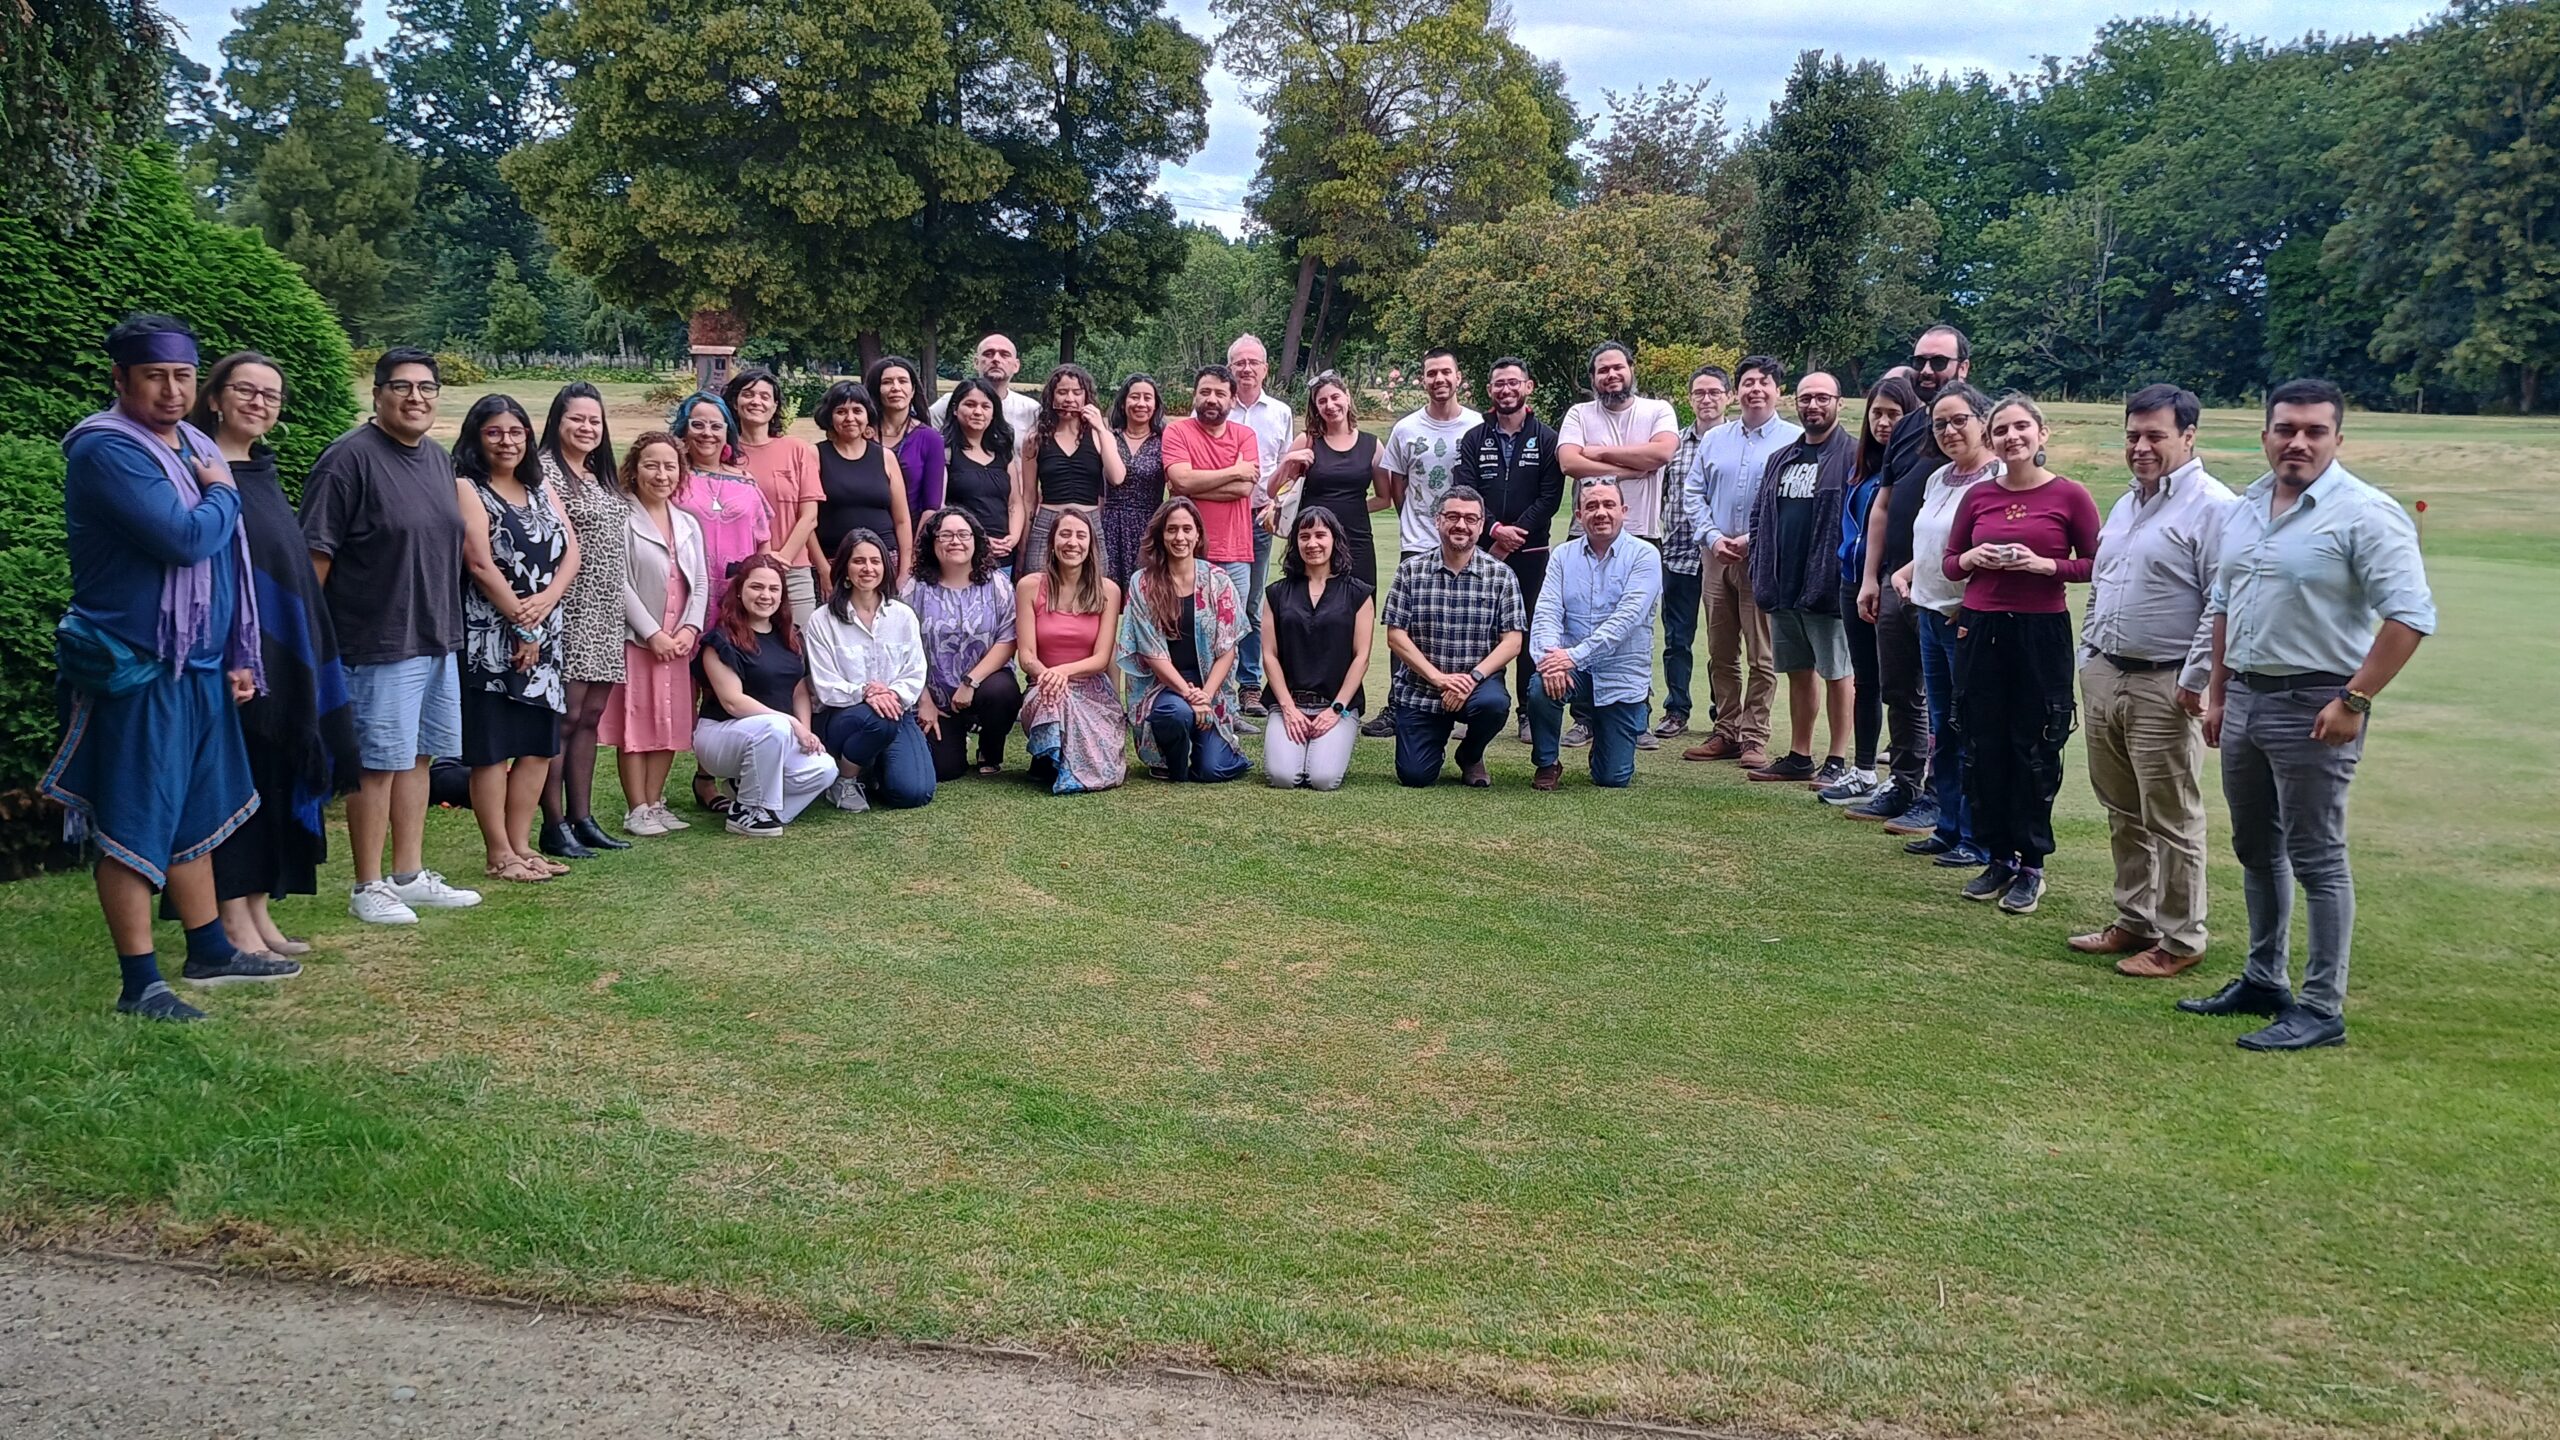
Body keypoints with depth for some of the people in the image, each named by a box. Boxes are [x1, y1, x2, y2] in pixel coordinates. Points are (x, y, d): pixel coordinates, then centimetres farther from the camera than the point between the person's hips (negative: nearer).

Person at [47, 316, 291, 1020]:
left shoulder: (194, 446, 12)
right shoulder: (107, 451, -15)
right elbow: (185, 540, -26)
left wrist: (237, 656, 18)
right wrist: (222, 496, -6)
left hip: (198, 665, 9)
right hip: (136, 670, -9)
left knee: (194, 813, 17)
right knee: (135, 826, -2)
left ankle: (210, 952, 29)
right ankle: (140, 984, 4)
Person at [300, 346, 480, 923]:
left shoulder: (439, 459, 13)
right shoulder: (350, 458, -12)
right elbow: (314, 552, -14)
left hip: (437, 638, 8)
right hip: (378, 641, -8)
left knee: (417, 757, 13)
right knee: (378, 762, -2)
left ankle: (410, 876, 23)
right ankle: (368, 887, 7)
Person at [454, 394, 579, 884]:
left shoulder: (541, 490, 15)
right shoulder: (467, 489, -5)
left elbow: (571, 554, 6)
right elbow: (481, 563, -14)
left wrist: (544, 601, -12)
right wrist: (521, 625, -14)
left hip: (543, 635, 7)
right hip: (490, 636, -7)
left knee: (538, 745, 7)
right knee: (492, 748, -3)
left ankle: (521, 844, 16)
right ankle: (499, 855, 3)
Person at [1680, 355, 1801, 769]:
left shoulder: (1794, 440, -2)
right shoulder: (1714, 439, 13)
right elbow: (1695, 494, 11)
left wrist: (1755, 540, -15)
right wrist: (1712, 537, -4)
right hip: (1715, 557, 5)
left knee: (1761, 657, -2)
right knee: (1721, 653, 10)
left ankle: (1754, 737, 3)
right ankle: (1726, 731, 18)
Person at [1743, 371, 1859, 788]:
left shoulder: (1851, 456, -6)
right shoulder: (1782, 459, 16)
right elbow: (1760, 516, 19)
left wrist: (1844, 576, -16)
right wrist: (1760, 578, 10)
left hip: (1827, 588, -7)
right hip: (1783, 588, 7)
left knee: (1836, 673, 1)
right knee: (1799, 672, 14)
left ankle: (1836, 762, 6)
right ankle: (1798, 757, 21)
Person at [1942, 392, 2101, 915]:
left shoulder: (2069, 495, -3)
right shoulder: (1978, 496, 7)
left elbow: (2097, 565, -2)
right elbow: (1949, 562, 16)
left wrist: (2045, 565, -15)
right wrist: (1973, 559, -5)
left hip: (2041, 634, -4)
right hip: (1981, 631, 4)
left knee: (2034, 752, 1)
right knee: (1983, 749, 7)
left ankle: (2031, 866, 12)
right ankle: (1998, 858, 20)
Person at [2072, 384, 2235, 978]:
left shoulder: (2211, 507, -12)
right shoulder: (2125, 504, 16)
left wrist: (2195, 680, -18)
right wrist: (2088, 656, 19)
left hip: (2163, 688, -8)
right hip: (2103, 677, 8)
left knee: (2171, 820, -1)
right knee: (2123, 812, 16)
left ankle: (2180, 940, 9)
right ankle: (2134, 921, 28)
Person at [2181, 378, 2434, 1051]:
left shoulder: (2364, 513, -13)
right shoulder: (2246, 508, 10)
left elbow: (2410, 615, -19)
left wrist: (2354, 700, -20)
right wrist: (2217, 693, 17)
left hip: (2313, 708, -8)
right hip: (2245, 698, 8)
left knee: (2317, 859, -2)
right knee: (2255, 850, 17)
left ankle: (2322, 1008, 5)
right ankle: (2264, 981, 31)